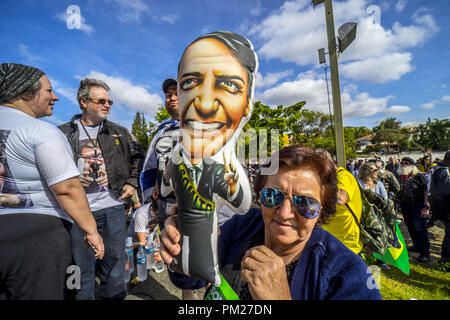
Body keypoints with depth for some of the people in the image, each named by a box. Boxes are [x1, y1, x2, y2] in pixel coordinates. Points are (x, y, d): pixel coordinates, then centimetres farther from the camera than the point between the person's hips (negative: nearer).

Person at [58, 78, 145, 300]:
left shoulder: (119, 133, 9)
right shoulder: (64, 133, 4)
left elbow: (138, 156, 18)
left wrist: (132, 182, 10)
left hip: (113, 206, 2)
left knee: (115, 257, 13)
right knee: (81, 263, 11)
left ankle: (113, 295, 34)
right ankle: (84, 296, 32)